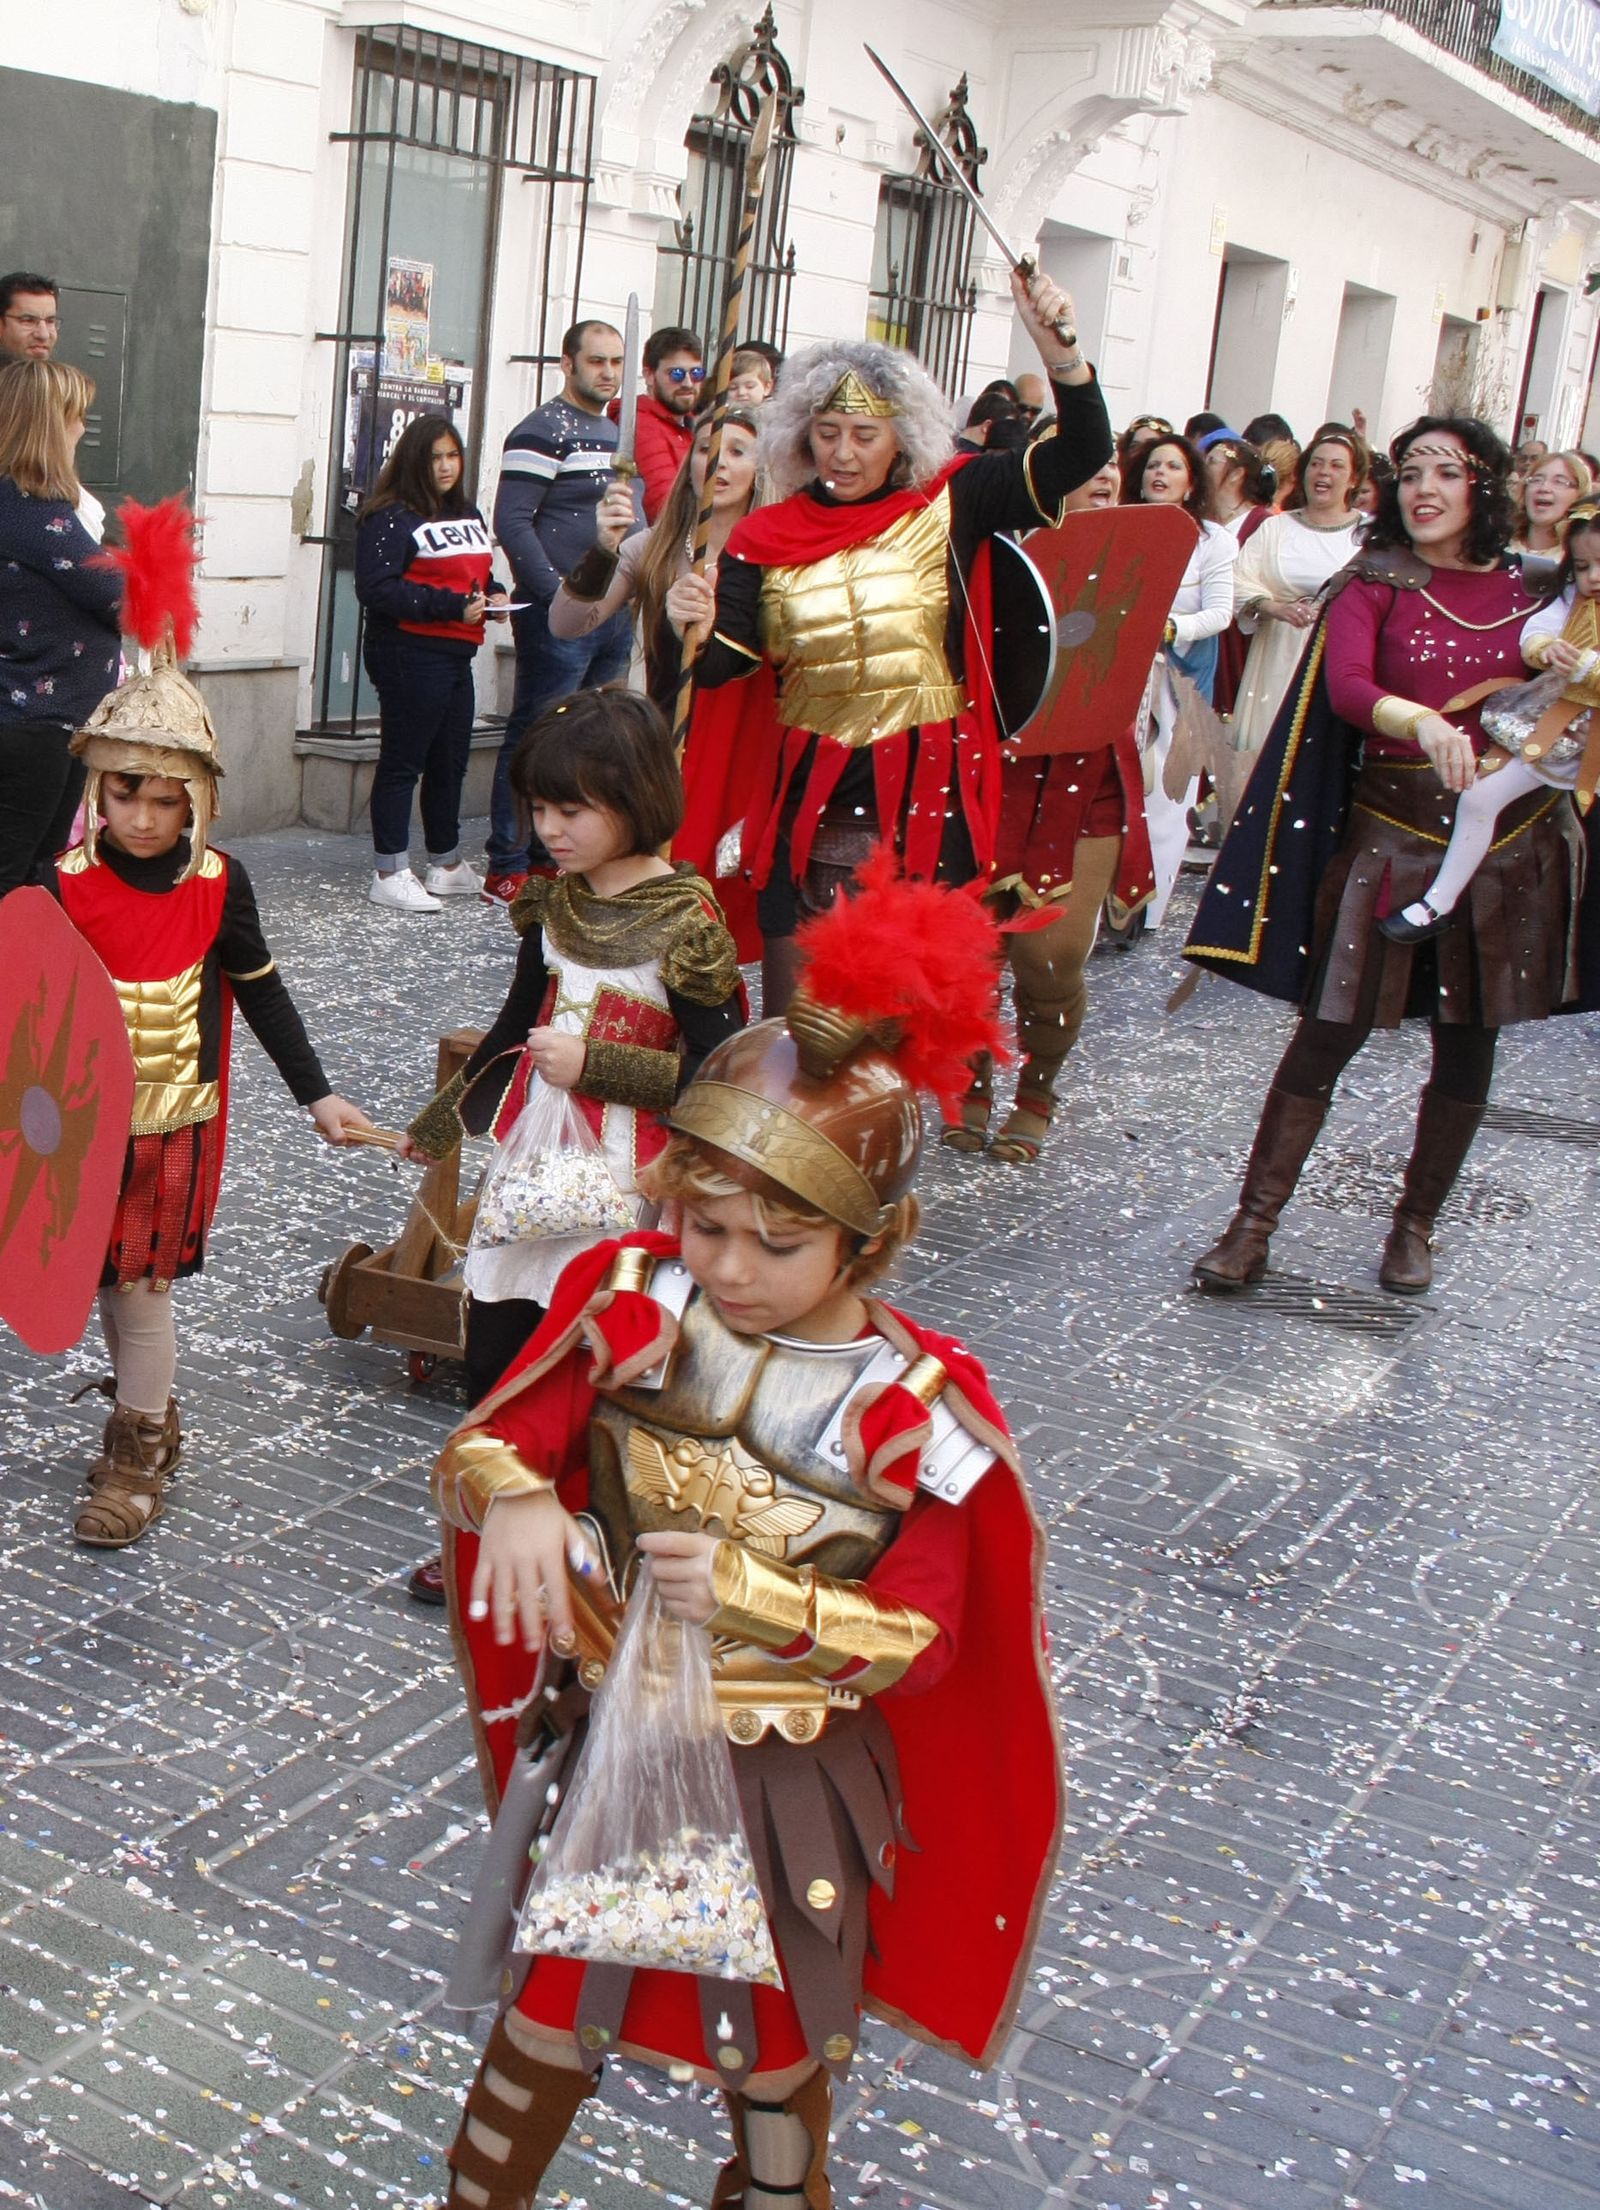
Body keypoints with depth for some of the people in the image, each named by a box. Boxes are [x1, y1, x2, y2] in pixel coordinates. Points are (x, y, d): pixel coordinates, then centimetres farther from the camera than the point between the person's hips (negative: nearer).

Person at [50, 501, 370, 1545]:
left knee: (141, 1280, 3)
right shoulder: (66, 883, -10)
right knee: (109, 1275, 12)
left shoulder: (218, 883, -8)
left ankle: (137, 1454, 17)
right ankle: (149, 1412, 35)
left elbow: (262, 991, 1)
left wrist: (316, 1093, 1)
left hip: (175, 1119, -1)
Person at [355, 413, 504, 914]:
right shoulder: (391, 517, -10)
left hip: (456, 656, 9)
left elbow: (481, 573, 28)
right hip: (409, 654, -8)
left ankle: (447, 865, 28)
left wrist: (493, 594, 4)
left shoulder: (468, 514, 17)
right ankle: (390, 875, 2)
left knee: (450, 761, 16)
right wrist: (452, 606, -21)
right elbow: (376, 589, -19)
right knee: (403, 761, -3)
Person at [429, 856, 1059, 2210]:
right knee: (546, 2029, 23)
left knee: (777, 2062, 22)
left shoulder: (915, 1413, -19)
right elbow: (487, 1445, -13)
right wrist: (511, 1500, -37)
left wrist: (755, 1595, -32)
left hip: (789, 1793, -2)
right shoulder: (635, 1308, -13)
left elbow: (922, 1639, -16)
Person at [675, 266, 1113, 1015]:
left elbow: (1080, 455, -6)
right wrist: (697, 628, -24)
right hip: (811, 794, 2)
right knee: (793, 1003, 6)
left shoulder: (950, 506, 0)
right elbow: (719, 667, -1)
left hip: (928, 789, -1)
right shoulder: (767, 538, 4)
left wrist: (1060, 352, -21)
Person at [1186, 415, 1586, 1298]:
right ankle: (1253, 1225, 3)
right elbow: (1345, 686, -19)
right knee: (1330, 1031, -4)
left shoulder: (1529, 591, 7)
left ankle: (1416, 1225, 24)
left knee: (1467, 1044, 8)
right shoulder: (1376, 585, -1)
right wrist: (1421, 720, -38)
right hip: (1390, 834, -3)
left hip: (1508, 841, 3)